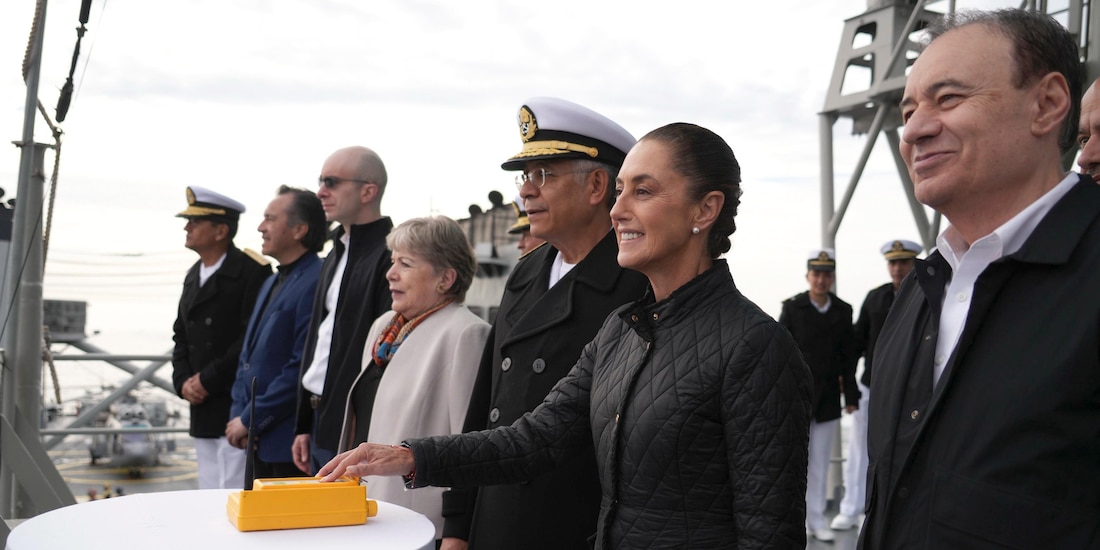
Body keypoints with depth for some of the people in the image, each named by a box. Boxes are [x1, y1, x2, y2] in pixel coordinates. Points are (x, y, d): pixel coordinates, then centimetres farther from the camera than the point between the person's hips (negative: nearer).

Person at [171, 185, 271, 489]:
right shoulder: (193, 276, 17)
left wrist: (208, 380, -14)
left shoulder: (251, 272, -11)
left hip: (237, 406, -8)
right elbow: (181, 336, 19)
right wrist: (183, 381, 3)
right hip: (204, 409, 9)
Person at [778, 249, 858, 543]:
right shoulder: (792, 308, -4)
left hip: (828, 398, 3)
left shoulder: (843, 311, 3)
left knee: (821, 462, 10)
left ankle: (816, 519, 19)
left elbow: (849, 358, 5)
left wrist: (851, 396, 3)